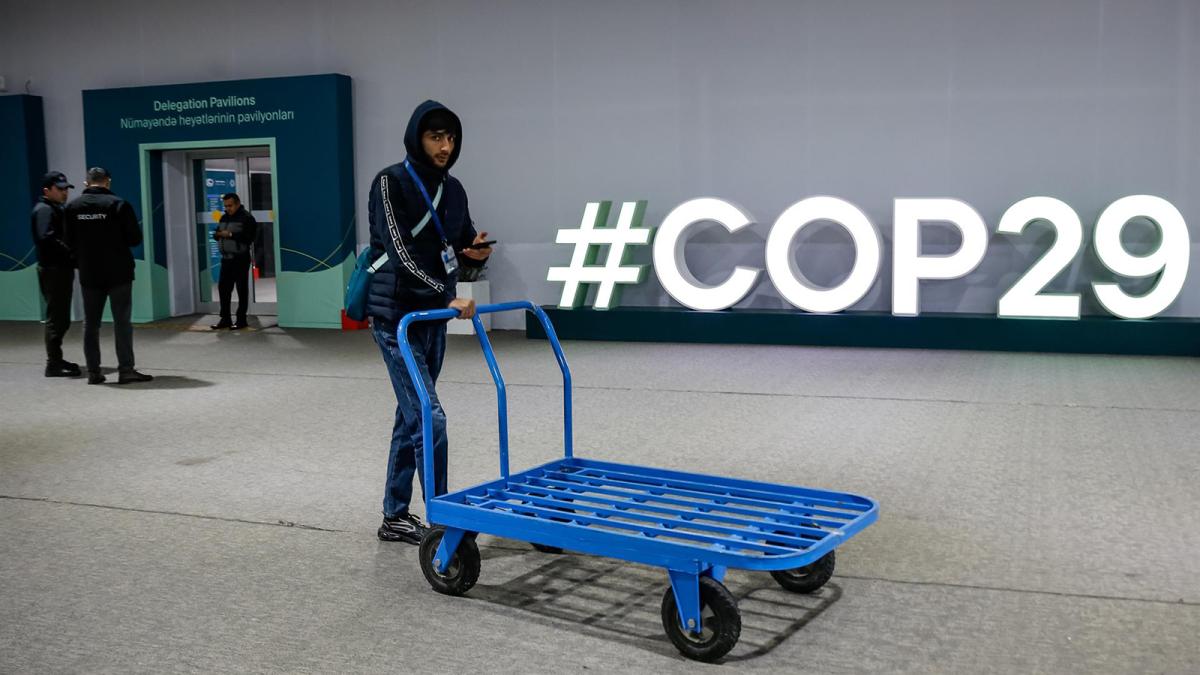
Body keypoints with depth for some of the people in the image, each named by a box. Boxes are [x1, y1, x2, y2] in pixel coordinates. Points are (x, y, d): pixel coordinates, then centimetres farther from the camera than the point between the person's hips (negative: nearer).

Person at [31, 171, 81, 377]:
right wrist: (70, 253, -22)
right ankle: (53, 364, -6)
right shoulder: (44, 210, -9)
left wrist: (73, 257, 3)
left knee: (61, 318, 14)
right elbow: (47, 238, -23)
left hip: (62, 269, 10)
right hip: (52, 270, -10)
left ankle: (56, 360, 21)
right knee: (56, 317, -8)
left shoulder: (57, 210, 21)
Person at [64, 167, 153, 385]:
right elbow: (135, 238, -8)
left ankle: (93, 371, 11)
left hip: (88, 274, 3)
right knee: (122, 321, -1)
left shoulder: (73, 206, 3)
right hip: (118, 273, -3)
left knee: (91, 323, 10)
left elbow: (69, 241, 6)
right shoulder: (118, 204, -9)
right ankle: (126, 369, -5)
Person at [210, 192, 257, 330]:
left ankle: (241, 320, 7)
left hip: (240, 259, -7)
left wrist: (231, 235, -22)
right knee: (223, 288, 7)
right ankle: (225, 319, 15)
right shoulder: (224, 217, 15)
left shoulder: (247, 218, -8)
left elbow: (248, 236, -19)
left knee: (242, 289, 0)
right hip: (226, 258, 7)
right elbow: (216, 233, 19)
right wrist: (218, 234, -5)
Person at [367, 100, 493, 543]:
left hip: (434, 317, 7)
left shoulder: (452, 189, 9)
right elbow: (401, 253, -20)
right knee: (430, 418, -12)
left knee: (411, 417, 12)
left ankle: (395, 517, 23)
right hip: (397, 316, -7)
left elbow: (461, 248, 16)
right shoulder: (391, 182, -11)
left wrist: (476, 254, -9)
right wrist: (448, 298, -27)